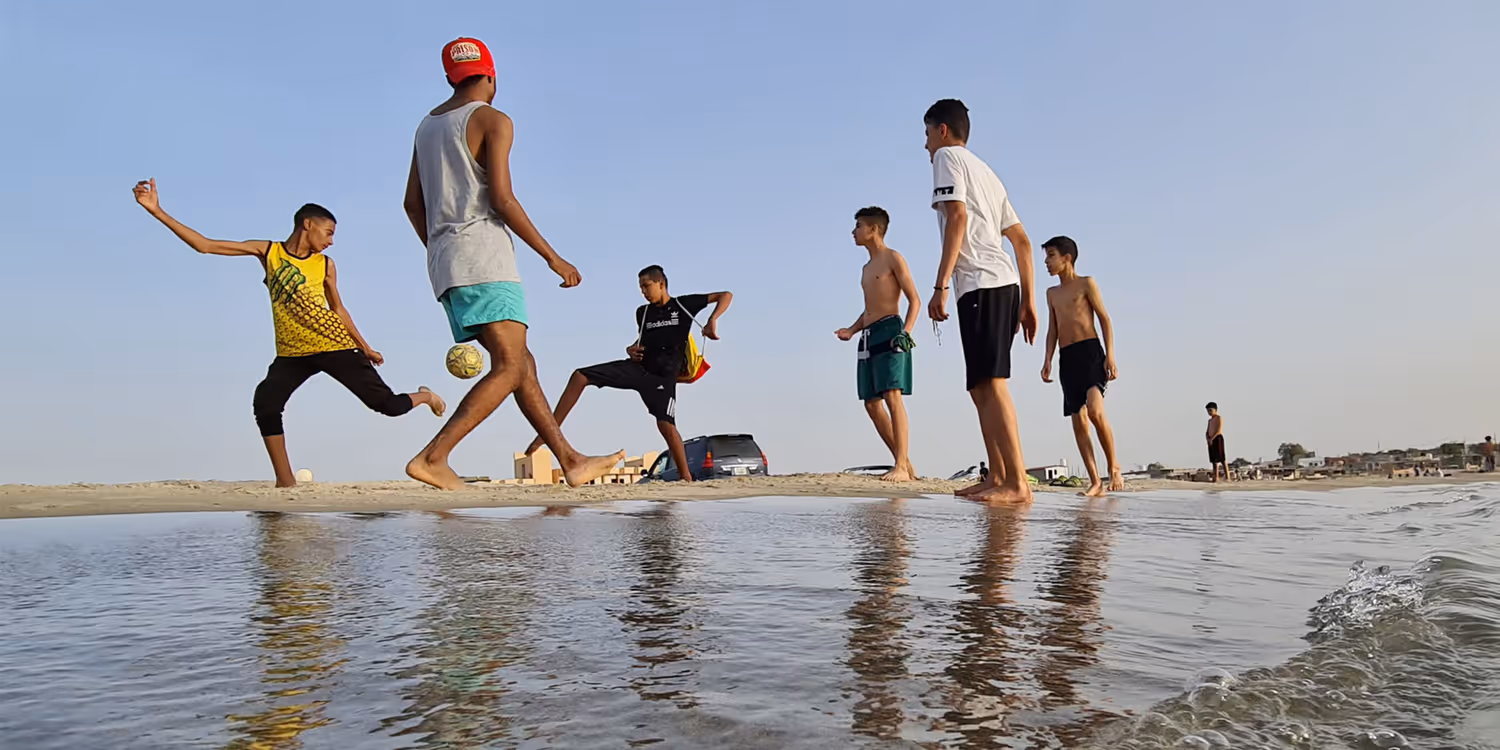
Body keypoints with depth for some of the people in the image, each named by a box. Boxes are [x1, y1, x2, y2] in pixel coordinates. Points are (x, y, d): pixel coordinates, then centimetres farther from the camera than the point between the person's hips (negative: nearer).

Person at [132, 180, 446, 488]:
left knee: (389, 404, -5)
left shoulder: (326, 265, 3)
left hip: (335, 347, -1)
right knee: (265, 403, -22)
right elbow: (205, 245, -1)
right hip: (291, 353, 1)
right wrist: (159, 212, -6)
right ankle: (286, 481, -8)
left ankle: (425, 396, 31)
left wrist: (364, 347, 17)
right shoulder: (267, 251, 2)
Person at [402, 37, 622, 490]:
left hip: (444, 262, 9)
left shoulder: (428, 126, 22)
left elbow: (413, 204, 19)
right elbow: (501, 198, -12)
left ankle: (571, 462, 10)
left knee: (523, 364, 9)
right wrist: (552, 257, -8)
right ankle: (433, 457, -23)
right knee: (509, 368, -13)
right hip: (482, 256, -9)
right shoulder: (493, 120, -2)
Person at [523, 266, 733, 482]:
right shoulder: (643, 312, 14)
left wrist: (712, 320, -20)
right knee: (579, 377, -8)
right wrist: (631, 349, 6)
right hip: (637, 366, 5)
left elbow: (725, 296, -3)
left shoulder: (682, 304, -1)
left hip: (663, 375, -5)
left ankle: (686, 477, -2)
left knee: (665, 425, -19)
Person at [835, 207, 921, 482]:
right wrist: (851, 330, 10)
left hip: (890, 331, -8)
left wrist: (906, 331, -19)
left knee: (892, 397, -18)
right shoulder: (866, 268, 24)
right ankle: (903, 464, 9)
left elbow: (914, 299, -5)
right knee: (872, 403, 3)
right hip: (868, 336, 9)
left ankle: (901, 467, -20)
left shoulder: (893, 258, 1)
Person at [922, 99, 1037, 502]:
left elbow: (957, 217, -13)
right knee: (982, 386, 11)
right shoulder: (985, 171, 29)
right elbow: (1021, 240, 23)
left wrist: (940, 285, -17)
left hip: (981, 283, -9)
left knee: (990, 383, -13)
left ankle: (1018, 483, -17)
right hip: (1005, 283, 9)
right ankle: (997, 477, 12)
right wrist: (1027, 301, 21)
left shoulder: (948, 156, 5)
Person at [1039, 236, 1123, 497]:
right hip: (1067, 358, 6)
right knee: (1078, 421, -2)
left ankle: (1114, 468, -8)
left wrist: (1110, 355, -11)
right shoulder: (1052, 293, 22)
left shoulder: (1086, 283, 6)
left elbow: (1105, 319, 0)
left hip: (1090, 351, -6)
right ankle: (1095, 482, 0)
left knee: (1095, 410, -24)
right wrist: (1048, 360, 5)